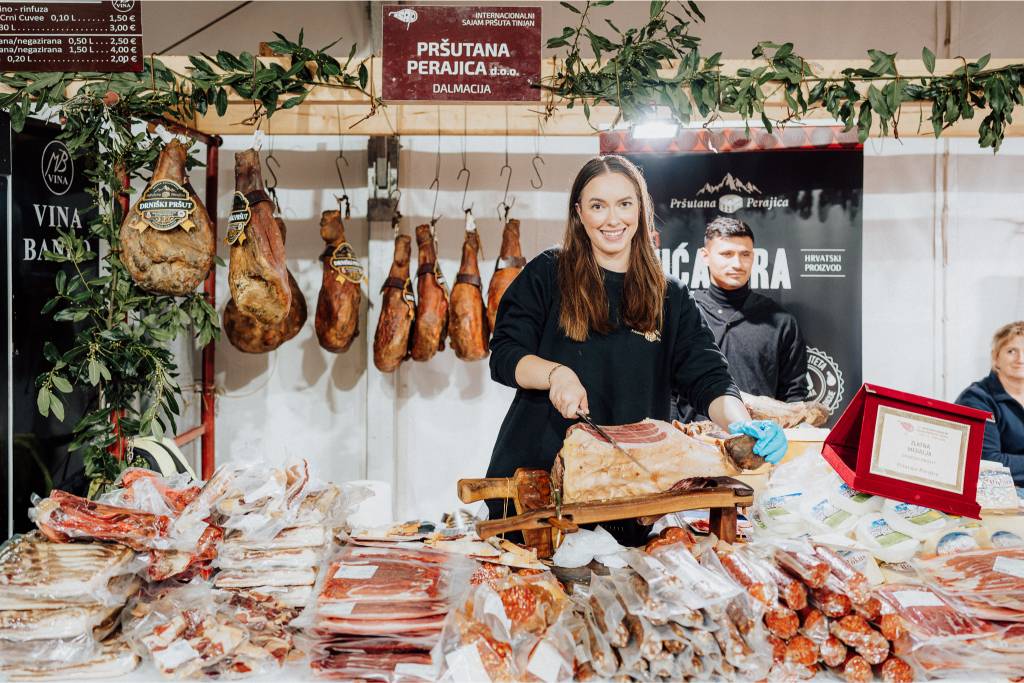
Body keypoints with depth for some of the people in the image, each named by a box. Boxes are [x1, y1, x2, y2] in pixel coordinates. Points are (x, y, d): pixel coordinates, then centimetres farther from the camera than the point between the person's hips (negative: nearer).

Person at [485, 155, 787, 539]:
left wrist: (742, 426, -21)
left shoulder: (670, 297, 8)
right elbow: (504, 356, -2)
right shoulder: (547, 275, 1)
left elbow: (707, 378, -1)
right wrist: (557, 373, -22)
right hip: (537, 469, -1)